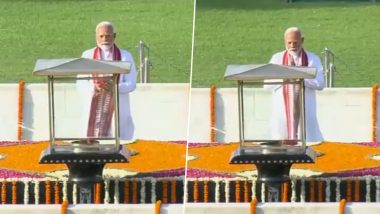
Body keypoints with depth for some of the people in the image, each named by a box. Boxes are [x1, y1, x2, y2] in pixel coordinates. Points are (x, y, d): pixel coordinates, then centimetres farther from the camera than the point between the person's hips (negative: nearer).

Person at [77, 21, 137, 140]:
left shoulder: (125, 56, 7)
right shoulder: (87, 55, 10)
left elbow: (131, 84, 1)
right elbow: (80, 82, 4)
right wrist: (94, 87, -18)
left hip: (117, 109, -1)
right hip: (94, 110, 1)